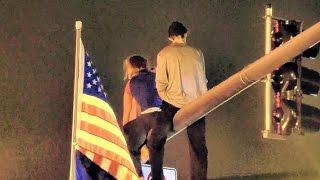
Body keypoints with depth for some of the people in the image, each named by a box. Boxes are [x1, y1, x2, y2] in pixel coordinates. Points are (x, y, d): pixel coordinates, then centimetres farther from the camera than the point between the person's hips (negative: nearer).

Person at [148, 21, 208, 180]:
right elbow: (203, 80, 11)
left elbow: (160, 84, -1)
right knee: (198, 148, 10)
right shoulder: (197, 53, 6)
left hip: (173, 105, -3)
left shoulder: (164, 54, -2)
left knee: (155, 141, 12)